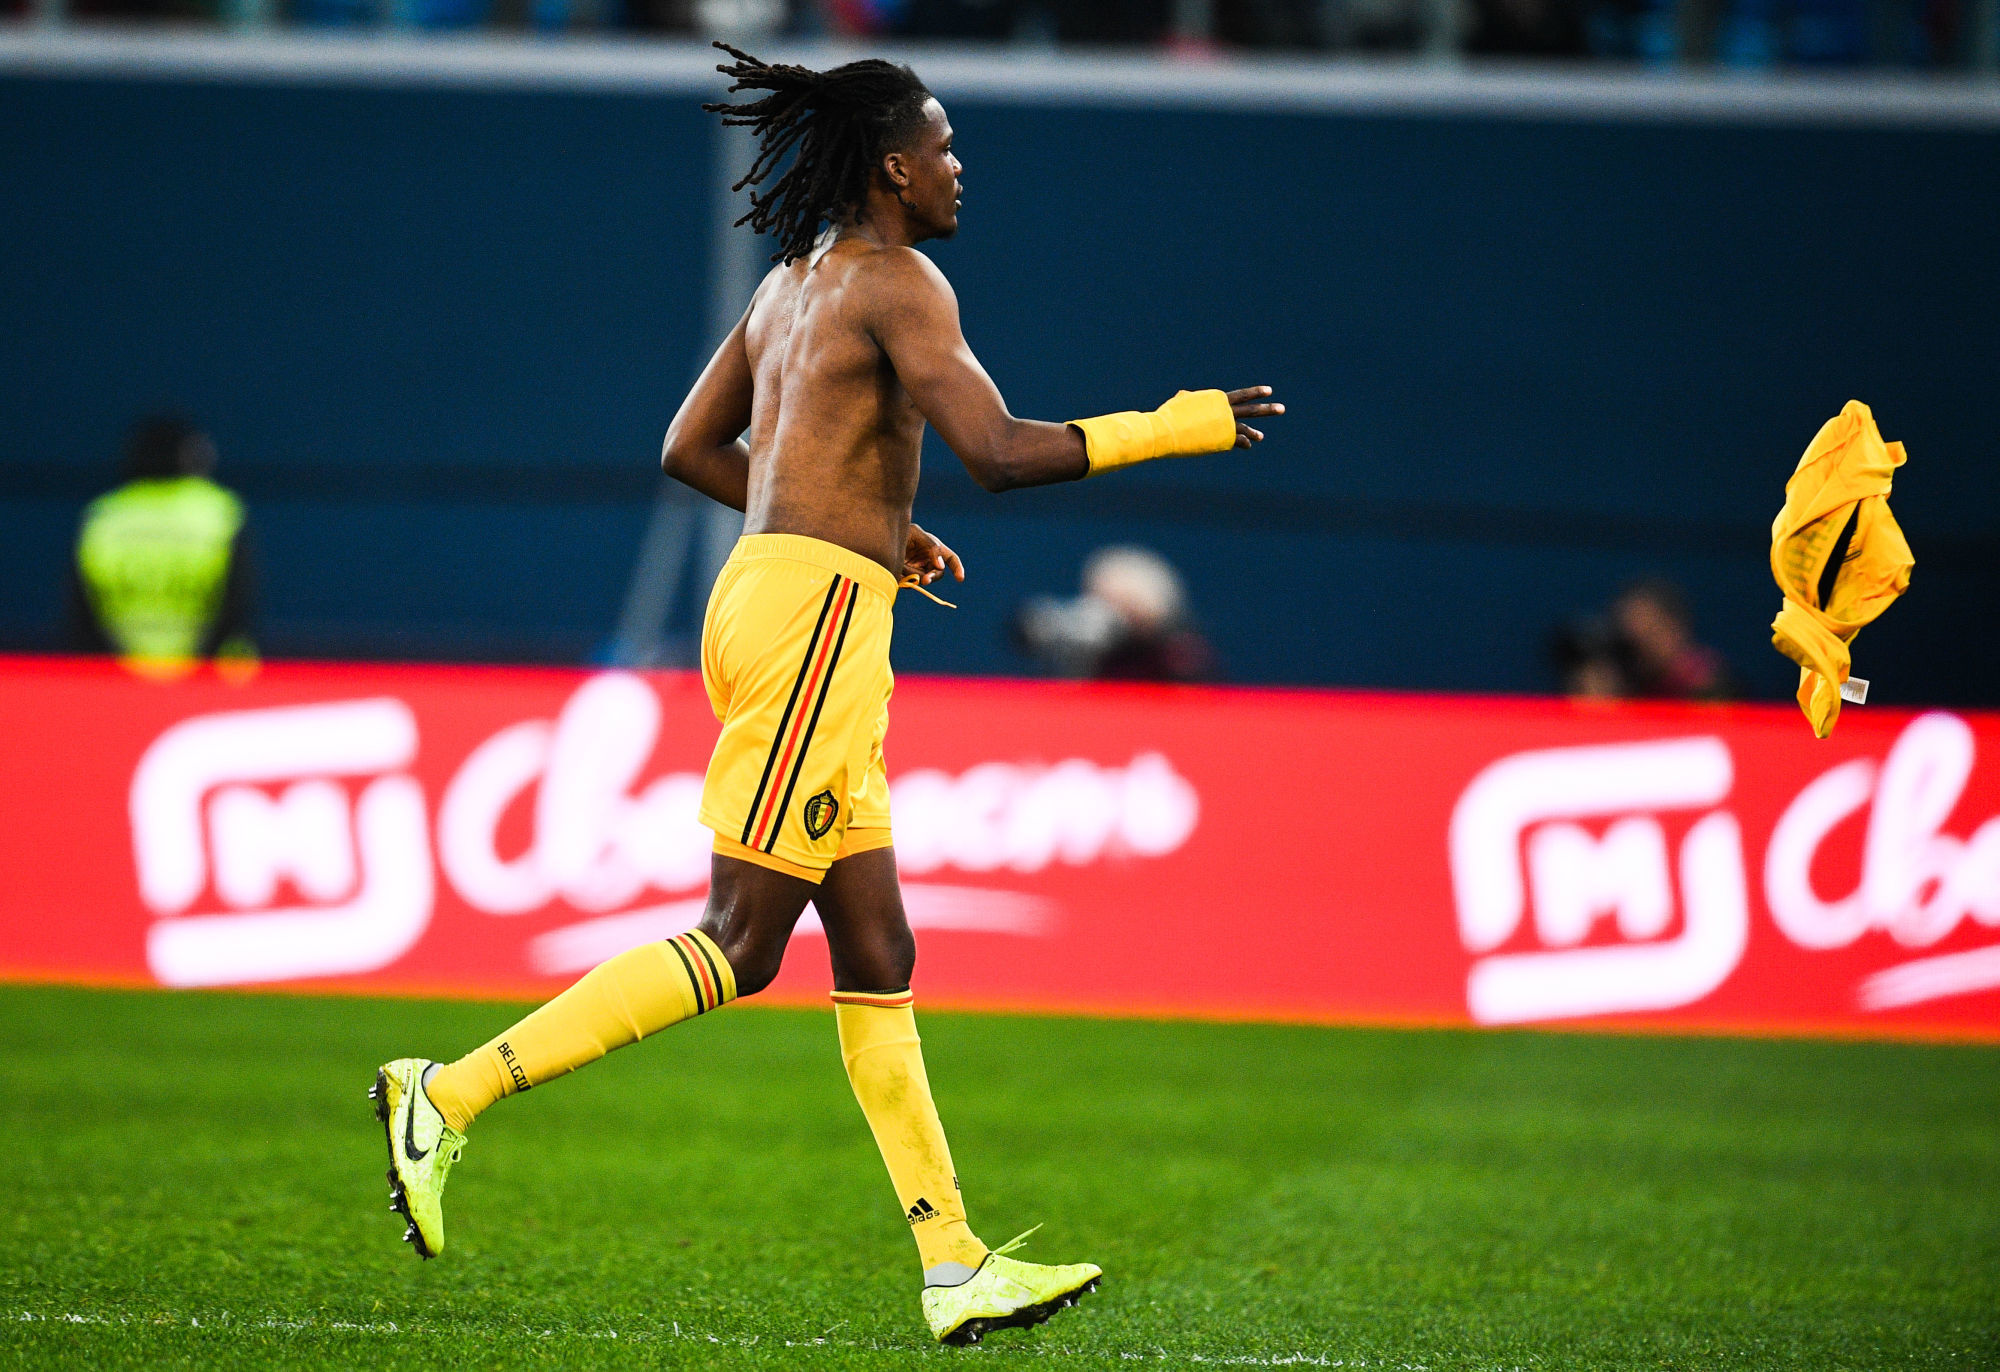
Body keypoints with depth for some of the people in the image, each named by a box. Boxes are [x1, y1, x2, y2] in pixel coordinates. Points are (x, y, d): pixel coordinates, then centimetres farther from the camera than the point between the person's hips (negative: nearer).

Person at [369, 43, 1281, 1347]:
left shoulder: (794, 282, 18)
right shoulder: (898, 283, -9)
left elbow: (690, 449, 23)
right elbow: (1002, 451, -18)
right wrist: (1174, 427, -9)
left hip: (768, 592, 10)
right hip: (816, 613, -10)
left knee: (878, 957, 7)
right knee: (737, 947, -10)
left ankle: (958, 1268, 8)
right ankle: (450, 1095, -12)